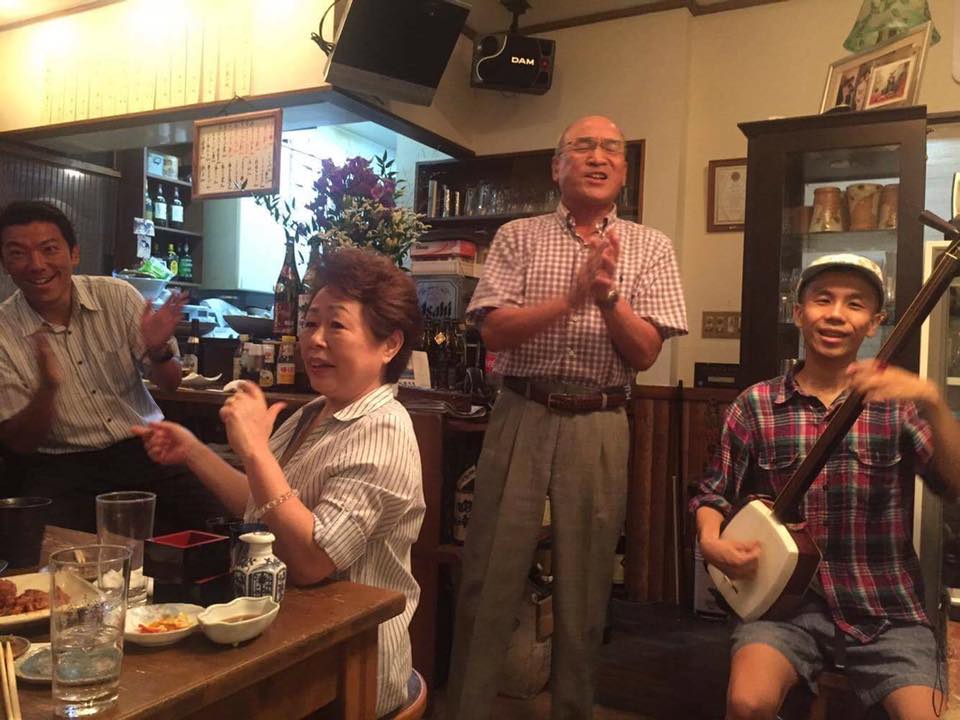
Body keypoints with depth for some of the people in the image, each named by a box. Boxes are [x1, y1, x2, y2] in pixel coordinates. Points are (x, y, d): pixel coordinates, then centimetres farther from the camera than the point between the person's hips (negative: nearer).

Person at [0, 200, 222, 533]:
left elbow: (170, 384, 7)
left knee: (212, 516, -21)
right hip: (62, 467, -1)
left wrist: (159, 351, -17)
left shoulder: (118, 296, 0)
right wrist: (47, 389, -24)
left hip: (142, 447, 1)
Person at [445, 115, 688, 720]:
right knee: (490, 573, 4)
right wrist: (574, 296, -15)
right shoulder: (518, 237, 6)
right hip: (522, 416, 0)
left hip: (600, 426, 1)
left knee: (585, 582, 11)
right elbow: (494, 330, -5)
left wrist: (608, 295, -16)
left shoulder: (650, 248, 7)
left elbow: (646, 354, 0)